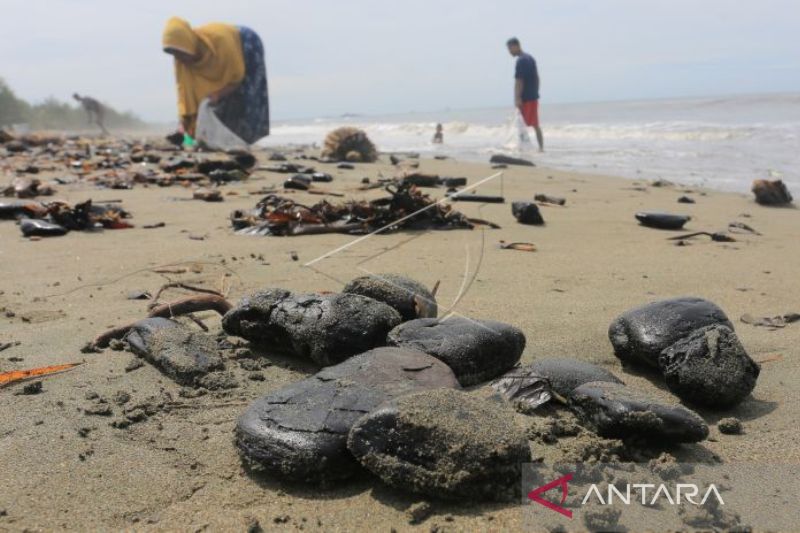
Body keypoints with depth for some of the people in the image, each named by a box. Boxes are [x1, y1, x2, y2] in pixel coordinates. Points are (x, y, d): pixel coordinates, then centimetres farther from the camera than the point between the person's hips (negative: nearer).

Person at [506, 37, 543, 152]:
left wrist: (517, 98, -20)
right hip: (534, 96, 9)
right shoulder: (530, 58, 14)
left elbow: (519, 81, -19)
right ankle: (541, 147, 13)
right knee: (535, 124, 11)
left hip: (525, 98, -9)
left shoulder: (521, 61, -15)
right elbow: (537, 77, 18)